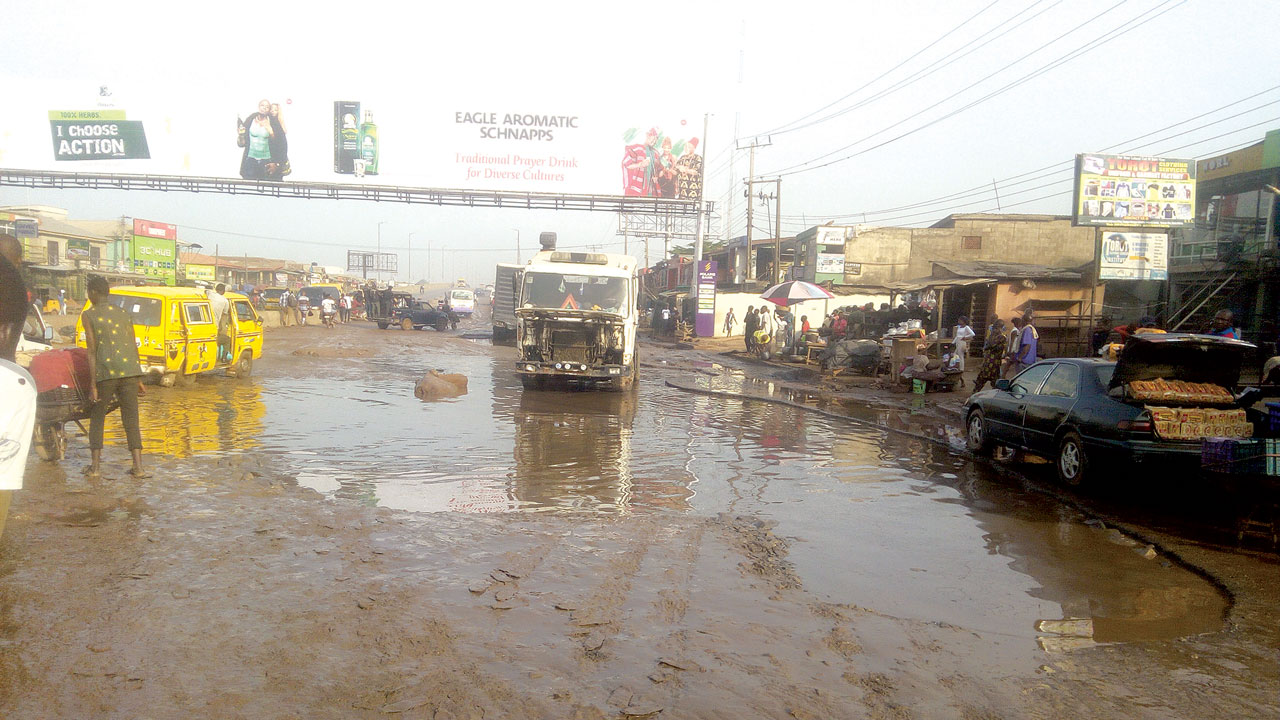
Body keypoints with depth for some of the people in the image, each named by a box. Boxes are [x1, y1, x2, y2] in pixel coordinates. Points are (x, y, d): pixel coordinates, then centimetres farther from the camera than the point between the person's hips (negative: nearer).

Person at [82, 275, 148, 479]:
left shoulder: (88, 315, 3)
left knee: (97, 416, 13)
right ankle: (138, 467, 0)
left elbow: (92, 350, -3)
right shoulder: (125, 314, 16)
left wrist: (93, 384, -4)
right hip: (130, 370, 3)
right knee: (131, 418, 5)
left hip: (106, 372, -3)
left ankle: (95, 465, 12)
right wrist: (138, 378, 22)